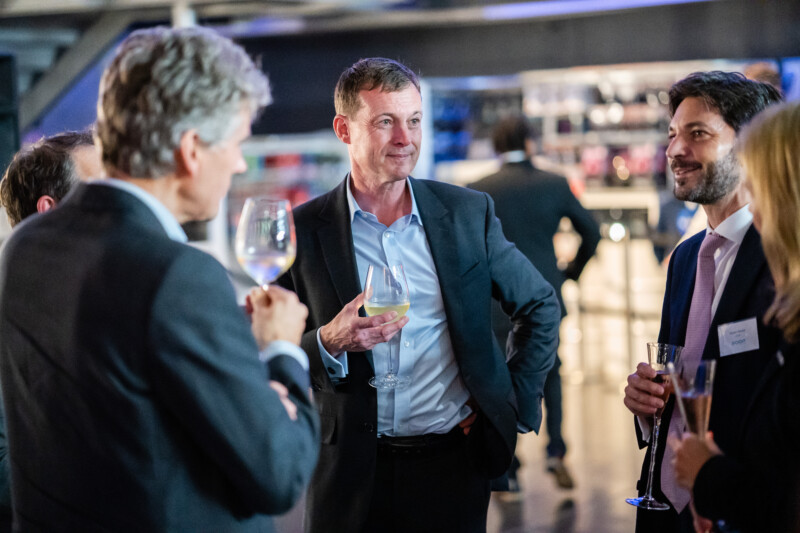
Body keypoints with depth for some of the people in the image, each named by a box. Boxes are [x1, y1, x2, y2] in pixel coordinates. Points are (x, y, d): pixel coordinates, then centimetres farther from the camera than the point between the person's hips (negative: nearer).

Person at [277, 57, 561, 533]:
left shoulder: (468, 212, 2)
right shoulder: (304, 231, -2)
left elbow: (541, 306, 14)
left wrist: (517, 401, 9)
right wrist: (329, 343, -18)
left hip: (454, 460, 1)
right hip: (353, 474, -1)